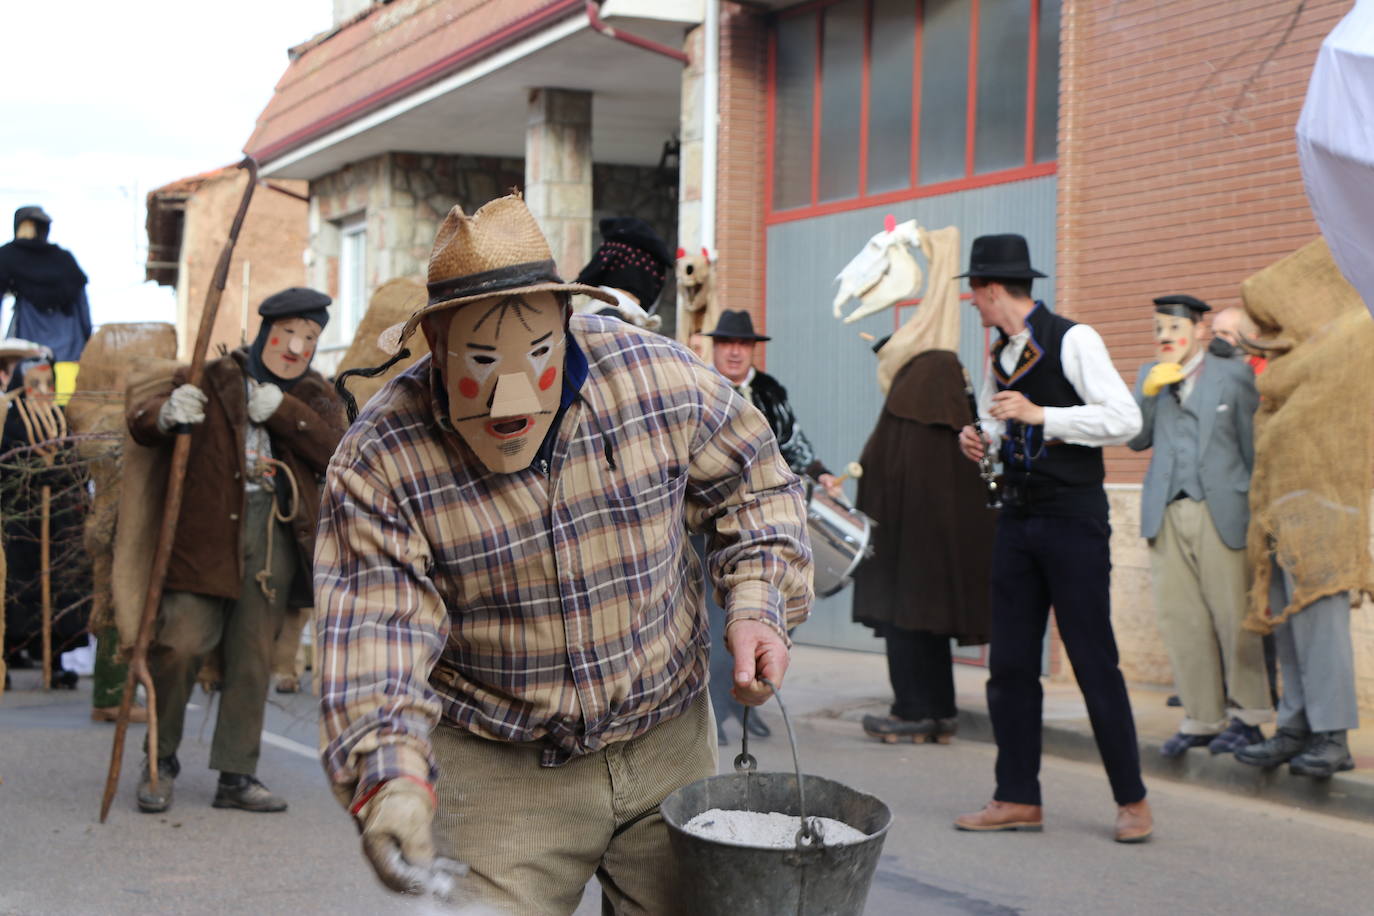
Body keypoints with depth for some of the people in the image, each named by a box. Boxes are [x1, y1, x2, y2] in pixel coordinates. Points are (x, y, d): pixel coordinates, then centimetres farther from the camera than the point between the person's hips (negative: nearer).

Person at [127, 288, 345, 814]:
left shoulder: (316, 398, 16)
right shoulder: (214, 378, 7)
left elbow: (333, 450, -2)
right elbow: (140, 424, 1)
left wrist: (281, 410, -13)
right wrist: (166, 414, -23)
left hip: (275, 539, 3)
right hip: (205, 533, -3)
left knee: (253, 658, 6)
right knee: (181, 643, -11)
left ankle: (237, 775, 15)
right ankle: (161, 759, 10)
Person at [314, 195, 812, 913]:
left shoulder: (661, 378, -12)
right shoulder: (378, 463, -18)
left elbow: (753, 485, 5)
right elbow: (373, 632, -22)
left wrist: (759, 605, -8)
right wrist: (390, 777, -38)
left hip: (668, 744, 3)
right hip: (500, 774, -3)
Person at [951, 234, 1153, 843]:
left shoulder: (1073, 341, -9)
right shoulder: (998, 357, 13)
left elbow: (1125, 420, -17)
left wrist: (1040, 415, -20)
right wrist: (979, 440, 6)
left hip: (1074, 519, -7)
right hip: (1017, 519, 7)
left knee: (1094, 661, -5)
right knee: (1009, 663, 6)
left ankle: (1131, 801, 6)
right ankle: (1018, 799, 14)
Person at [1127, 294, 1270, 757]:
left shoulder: (1233, 375, 4)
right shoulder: (1149, 376, 16)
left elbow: (1252, 445, 5)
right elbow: (1137, 440, 9)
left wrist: (1256, 507, 3)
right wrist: (1148, 392, -6)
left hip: (1219, 511, -4)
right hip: (1167, 514, 4)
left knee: (1233, 614, -4)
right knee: (1180, 619, 4)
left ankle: (1249, 715, 6)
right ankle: (1201, 718, 11)